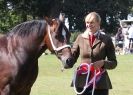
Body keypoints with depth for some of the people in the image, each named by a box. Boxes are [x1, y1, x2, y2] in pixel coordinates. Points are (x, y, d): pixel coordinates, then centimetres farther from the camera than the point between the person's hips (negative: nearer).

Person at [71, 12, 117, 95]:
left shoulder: (106, 40, 1)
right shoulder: (80, 38, 7)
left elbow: (114, 63, 2)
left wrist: (103, 63, -17)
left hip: (100, 83, -2)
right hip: (82, 82, 2)